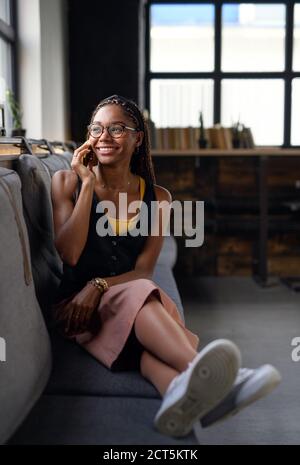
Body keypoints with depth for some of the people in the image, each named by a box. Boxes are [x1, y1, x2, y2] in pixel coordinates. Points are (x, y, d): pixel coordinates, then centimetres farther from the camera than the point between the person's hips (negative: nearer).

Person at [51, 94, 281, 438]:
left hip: (135, 308, 3)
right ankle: (201, 371, -63)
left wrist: (99, 286, -18)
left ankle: (180, 388, -67)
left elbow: (144, 270, 0)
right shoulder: (67, 181, 4)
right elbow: (69, 254, -9)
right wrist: (88, 184, -10)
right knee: (138, 294, -36)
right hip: (75, 303, -2)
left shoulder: (157, 197, 8)